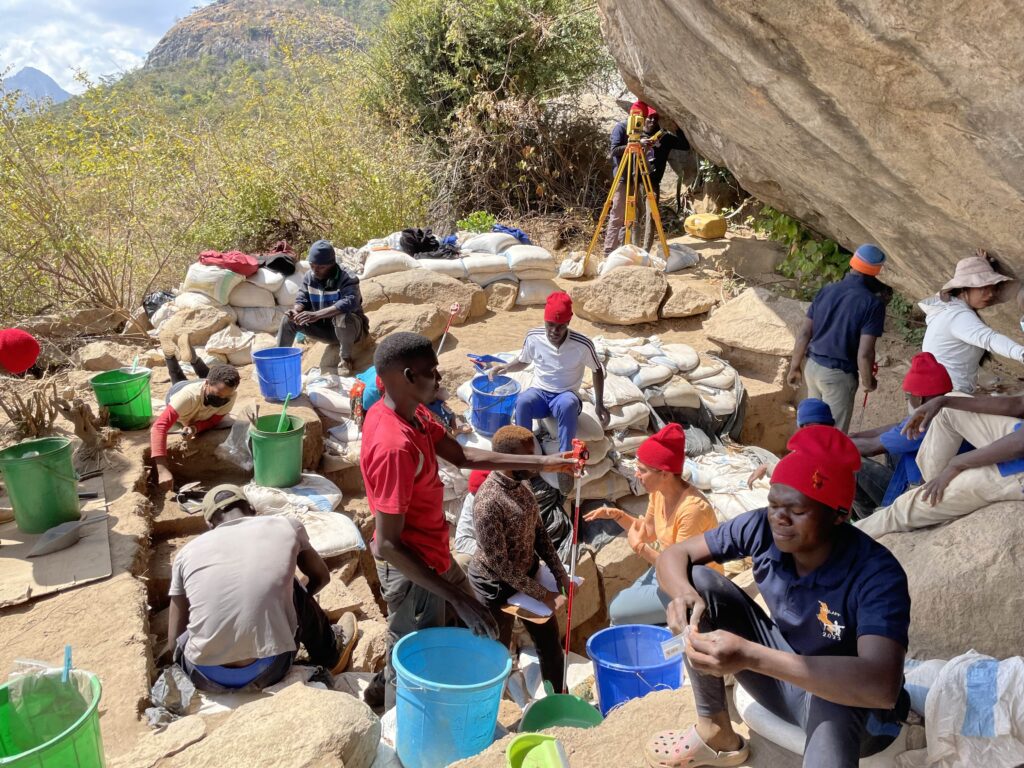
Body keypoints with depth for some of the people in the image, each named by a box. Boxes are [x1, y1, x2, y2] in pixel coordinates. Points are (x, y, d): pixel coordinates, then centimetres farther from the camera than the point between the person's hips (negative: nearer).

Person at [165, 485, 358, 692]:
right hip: (267, 671, -1)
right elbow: (321, 577, 23)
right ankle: (331, 655, 44)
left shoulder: (187, 552, 5)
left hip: (205, 678, 1)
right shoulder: (287, 527, 3)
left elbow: (174, 645, 8)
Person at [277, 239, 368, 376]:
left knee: (341, 317, -39)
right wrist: (296, 311, -28)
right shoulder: (309, 276, -4)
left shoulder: (347, 279, -24)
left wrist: (316, 314, -50)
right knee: (289, 318, -9)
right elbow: (302, 299, -1)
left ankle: (346, 357, -18)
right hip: (324, 327, 6)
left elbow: (349, 302, -41)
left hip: (351, 328, -6)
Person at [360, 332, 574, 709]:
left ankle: (385, 686, 46)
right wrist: (457, 596, -28)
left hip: (430, 553, 10)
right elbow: (388, 545, -31)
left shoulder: (411, 412, -5)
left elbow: (463, 456, 3)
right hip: (412, 569, -10)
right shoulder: (396, 446, -34)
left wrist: (541, 463, 1)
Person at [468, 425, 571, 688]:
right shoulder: (488, 502, -31)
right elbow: (500, 564, -27)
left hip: (529, 574, 8)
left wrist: (560, 574, 1)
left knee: (549, 638, 21)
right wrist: (543, 595, -21)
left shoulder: (522, 485, -5)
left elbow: (539, 533, 6)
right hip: (497, 586, -8)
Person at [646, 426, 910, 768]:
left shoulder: (877, 574, -30)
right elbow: (675, 555, -8)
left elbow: (883, 687, -44)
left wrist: (750, 656, -51)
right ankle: (716, 734, 1)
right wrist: (683, 595, -34)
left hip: (845, 698, -6)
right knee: (698, 582, -14)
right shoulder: (763, 528, -17)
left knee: (830, 709, -44)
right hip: (780, 670, 6)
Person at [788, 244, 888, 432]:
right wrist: (868, 381, -1)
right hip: (838, 375, -6)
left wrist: (794, 367, 12)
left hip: (812, 366, 6)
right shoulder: (873, 303, -15)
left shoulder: (826, 290, 1)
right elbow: (864, 353, -19)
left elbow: (804, 334, 2)